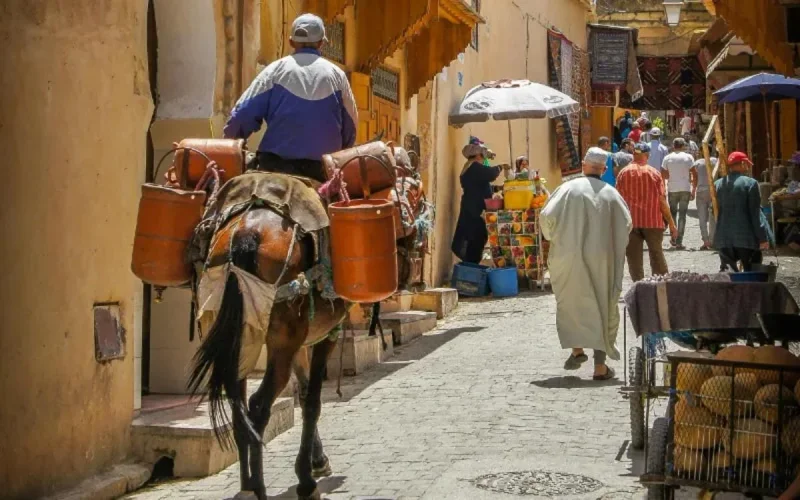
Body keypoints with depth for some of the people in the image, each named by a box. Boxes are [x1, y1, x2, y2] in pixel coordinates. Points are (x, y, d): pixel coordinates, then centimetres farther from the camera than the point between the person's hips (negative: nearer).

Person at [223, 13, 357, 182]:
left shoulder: (276, 70, 3)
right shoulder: (337, 75, 7)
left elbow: (244, 114, -2)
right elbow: (350, 127, 14)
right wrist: (337, 153, 31)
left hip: (276, 165, -1)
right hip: (322, 169, 1)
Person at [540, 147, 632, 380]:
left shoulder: (568, 188, -3)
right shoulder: (611, 193, 3)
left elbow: (547, 216, -9)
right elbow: (626, 224, -1)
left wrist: (554, 238, 9)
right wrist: (615, 249, 15)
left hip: (569, 258, -1)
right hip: (601, 259, 1)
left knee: (571, 302, 19)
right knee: (602, 307, 6)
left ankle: (577, 349, 8)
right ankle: (600, 366, 3)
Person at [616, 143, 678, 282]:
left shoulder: (623, 173, -2)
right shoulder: (654, 173, -4)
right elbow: (662, 201, -4)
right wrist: (671, 222, 3)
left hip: (631, 222, 0)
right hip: (653, 221, 0)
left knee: (634, 257, 5)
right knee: (657, 254, 13)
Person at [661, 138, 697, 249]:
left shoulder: (667, 158, 1)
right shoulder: (688, 157, -1)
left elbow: (663, 175, 3)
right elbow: (694, 175, -3)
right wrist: (694, 190, 4)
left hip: (672, 190, 1)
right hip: (685, 189, -1)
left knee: (673, 213, 17)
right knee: (682, 215, 1)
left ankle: (674, 239, 17)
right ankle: (679, 242, -4)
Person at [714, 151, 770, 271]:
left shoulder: (718, 184, 7)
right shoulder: (750, 183, -8)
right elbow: (755, 212, -9)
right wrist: (762, 237, -6)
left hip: (723, 238, 5)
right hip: (746, 238, -4)